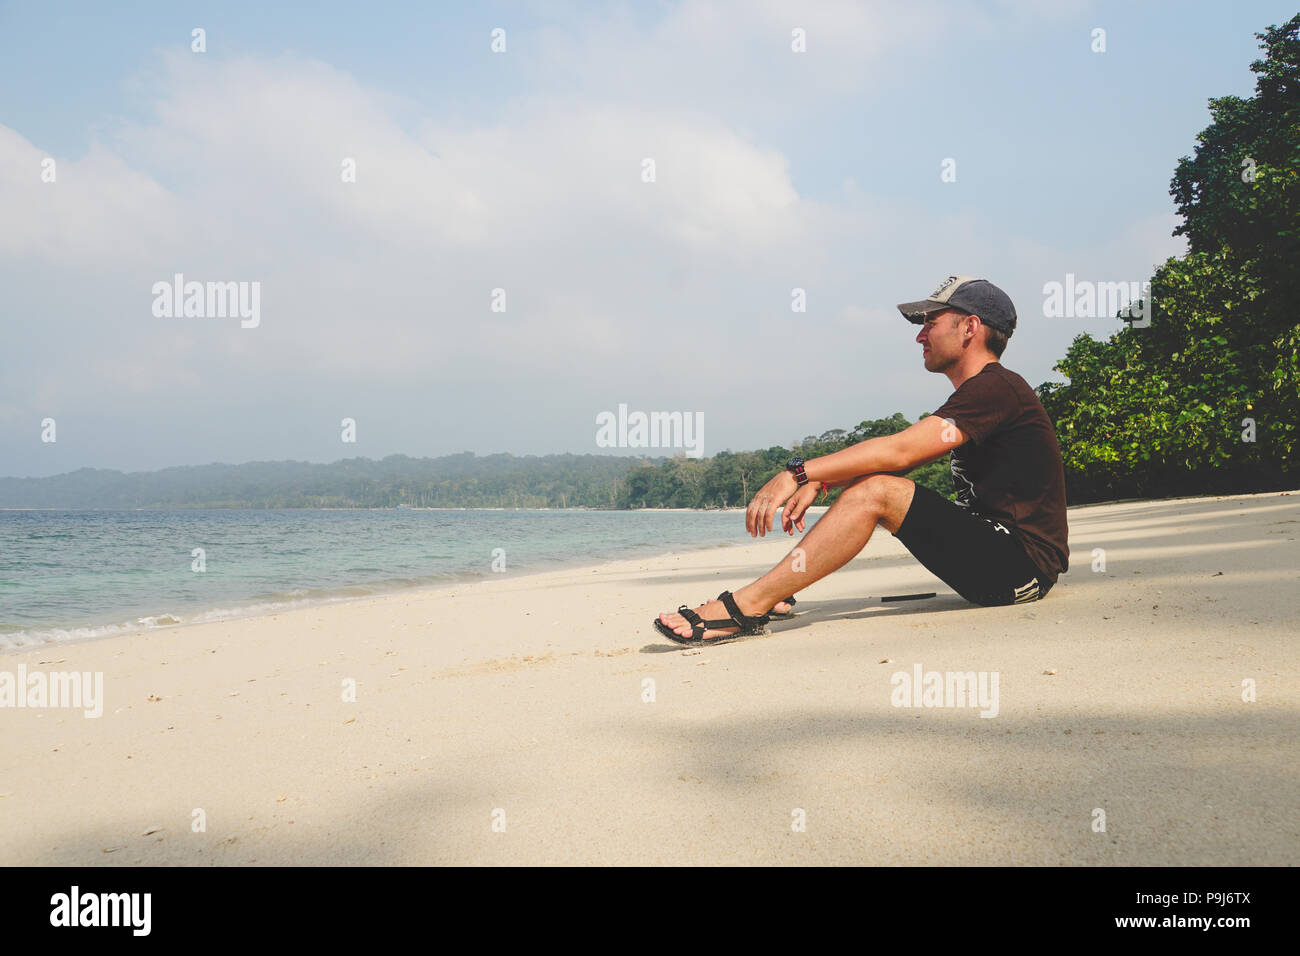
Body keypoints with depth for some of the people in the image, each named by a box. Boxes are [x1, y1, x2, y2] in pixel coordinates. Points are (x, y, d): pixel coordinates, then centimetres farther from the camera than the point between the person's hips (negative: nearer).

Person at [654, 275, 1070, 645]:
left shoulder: (995, 388, -14)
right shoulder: (979, 396, 18)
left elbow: (899, 451, -24)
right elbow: (903, 459, 15)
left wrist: (798, 473, -23)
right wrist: (818, 481, 1)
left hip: (1023, 564, -10)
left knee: (875, 492, -22)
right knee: (866, 483, 8)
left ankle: (745, 607, -23)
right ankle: (773, 593, 1)